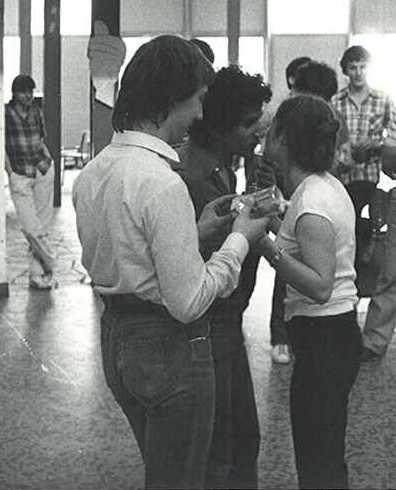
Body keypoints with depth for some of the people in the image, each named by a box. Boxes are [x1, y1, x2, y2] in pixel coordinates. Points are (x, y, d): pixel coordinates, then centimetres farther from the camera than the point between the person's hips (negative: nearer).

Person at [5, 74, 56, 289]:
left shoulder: (36, 111, 11)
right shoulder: (6, 113, -1)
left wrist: (47, 158, 8)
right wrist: (10, 173, -8)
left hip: (43, 172, 4)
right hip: (19, 175, -4)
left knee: (43, 225, 3)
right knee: (30, 227, -11)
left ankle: (36, 273, 10)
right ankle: (50, 264, 6)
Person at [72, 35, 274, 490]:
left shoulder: (91, 173, 3)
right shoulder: (163, 183, -24)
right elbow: (189, 302, -23)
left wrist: (197, 229, 9)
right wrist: (240, 239, -11)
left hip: (116, 339, 9)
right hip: (170, 347, -9)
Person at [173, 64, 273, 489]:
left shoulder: (223, 167, 8)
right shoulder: (188, 176, -24)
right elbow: (202, 265, -26)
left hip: (228, 322, 10)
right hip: (204, 330, -10)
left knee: (244, 435, 22)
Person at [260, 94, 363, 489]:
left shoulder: (312, 203, -20)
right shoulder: (328, 185, 9)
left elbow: (320, 286, -26)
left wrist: (266, 246, -29)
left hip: (323, 340, -10)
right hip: (337, 331, 10)